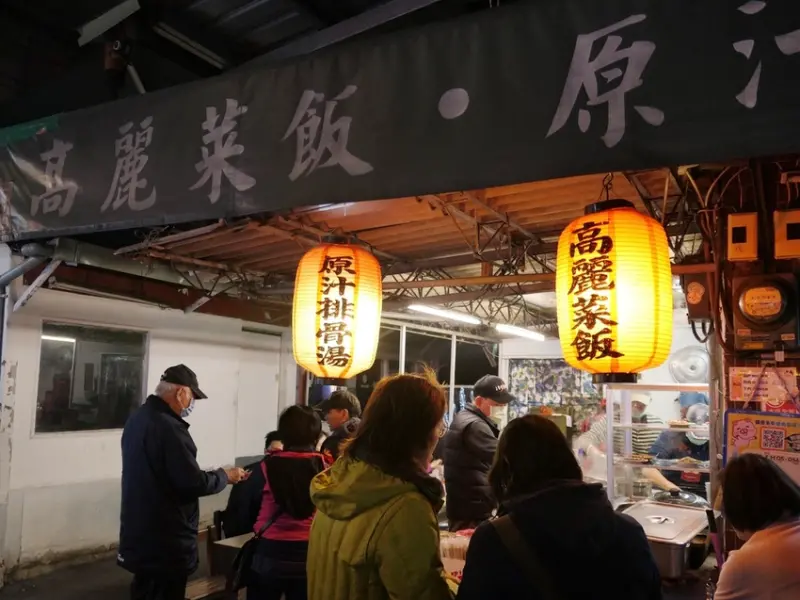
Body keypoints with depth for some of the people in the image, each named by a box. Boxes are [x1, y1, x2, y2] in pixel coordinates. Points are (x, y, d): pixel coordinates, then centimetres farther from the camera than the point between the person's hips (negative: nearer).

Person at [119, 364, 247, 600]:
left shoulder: (137, 418, 7)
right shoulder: (169, 427, -24)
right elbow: (193, 483, -22)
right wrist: (224, 475, -5)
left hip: (139, 532, 9)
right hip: (165, 539, -9)